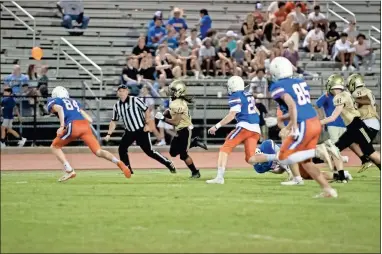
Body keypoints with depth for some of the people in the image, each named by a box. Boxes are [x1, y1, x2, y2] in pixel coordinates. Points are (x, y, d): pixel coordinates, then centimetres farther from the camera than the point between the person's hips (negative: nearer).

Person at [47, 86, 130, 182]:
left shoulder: (54, 102, 21)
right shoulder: (74, 102, 36)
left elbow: (59, 109, -6)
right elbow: (89, 120, 26)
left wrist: (62, 126, -14)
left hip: (73, 126, -4)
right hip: (85, 125, 4)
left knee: (55, 147, 16)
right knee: (98, 151, 0)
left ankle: (69, 170, 1)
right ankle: (118, 162, -27)